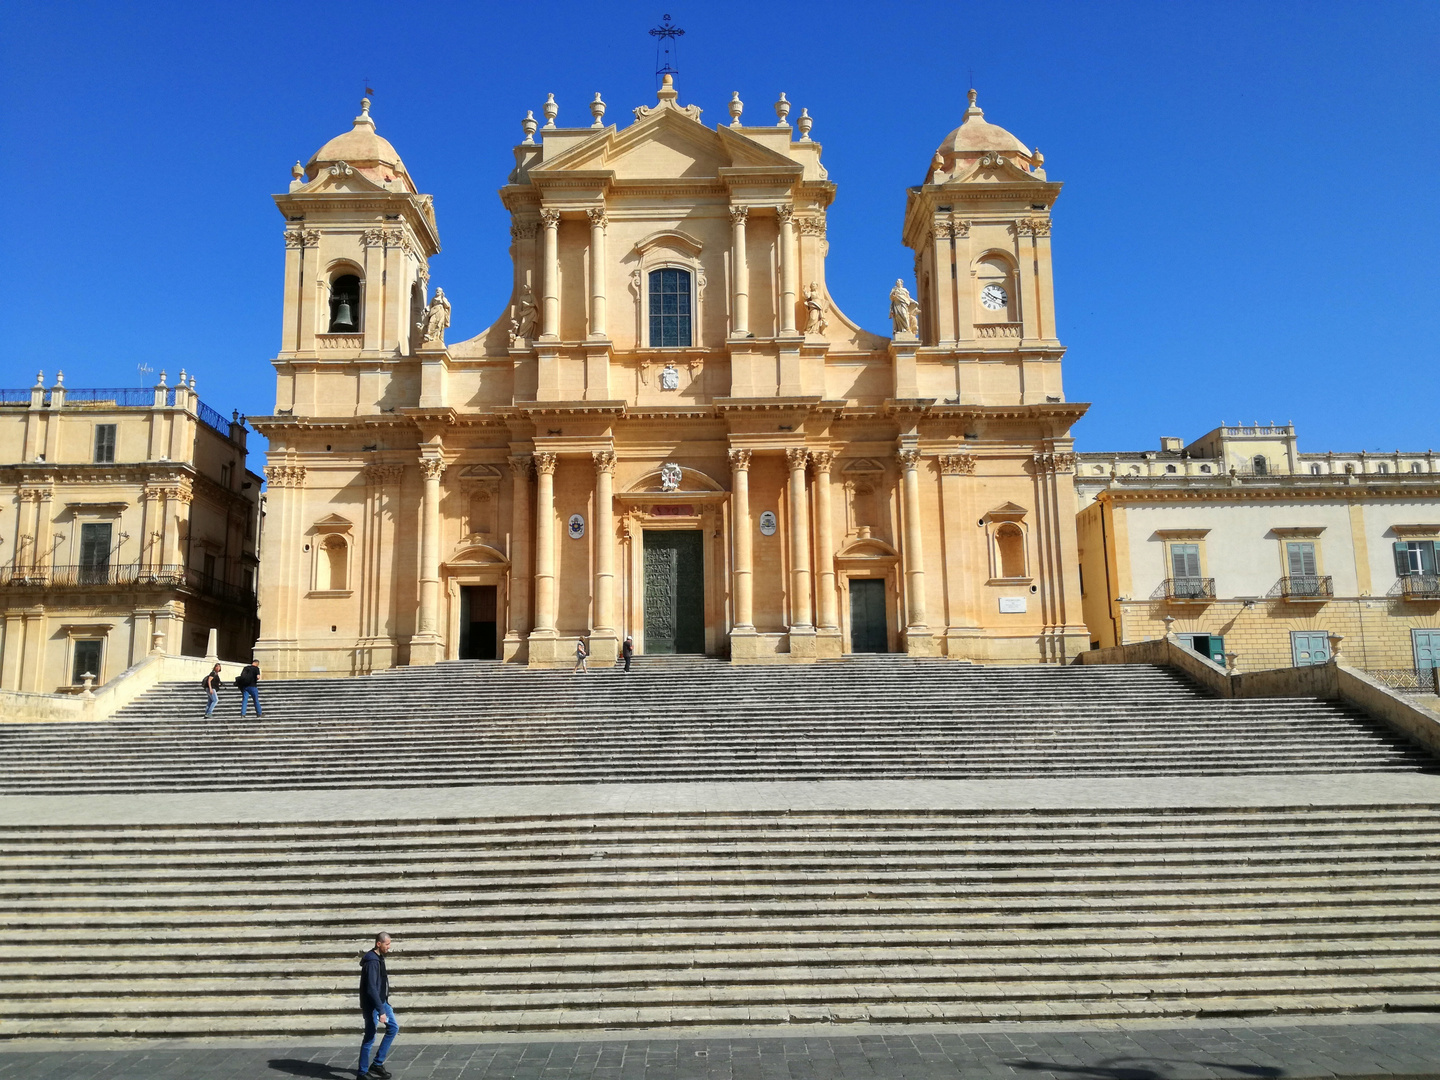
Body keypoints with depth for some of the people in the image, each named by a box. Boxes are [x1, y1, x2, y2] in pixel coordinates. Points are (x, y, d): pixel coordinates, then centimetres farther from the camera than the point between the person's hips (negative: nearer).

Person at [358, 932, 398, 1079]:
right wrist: (381, 1011, -27)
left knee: (394, 1027, 12)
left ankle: (377, 1063, 18)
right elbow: (371, 989, -27)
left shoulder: (379, 958, 7)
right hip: (372, 1005, -10)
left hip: (381, 1001, 10)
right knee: (370, 1038, 1)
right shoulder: (372, 962, -24)